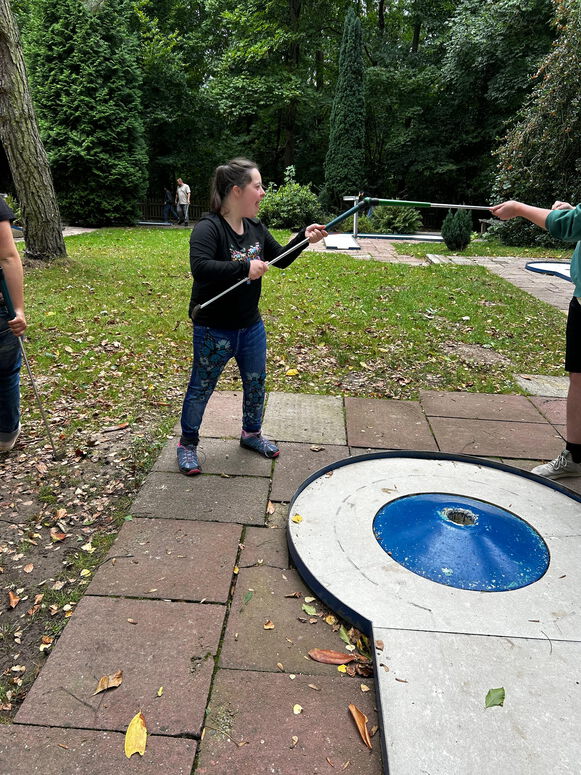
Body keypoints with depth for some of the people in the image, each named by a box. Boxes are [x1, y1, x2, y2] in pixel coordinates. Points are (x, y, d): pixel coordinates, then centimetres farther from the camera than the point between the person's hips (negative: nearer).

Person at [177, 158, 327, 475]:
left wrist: (303, 238, -1)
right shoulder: (209, 228, -20)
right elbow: (200, 267, -36)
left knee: (256, 383, 19)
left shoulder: (255, 228, 3)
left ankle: (251, 433, 43)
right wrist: (244, 267, -35)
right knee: (201, 389, 10)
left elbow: (281, 259, 14)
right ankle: (188, 443, 30)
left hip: (251, 327, 7)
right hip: (214, 332, -7)